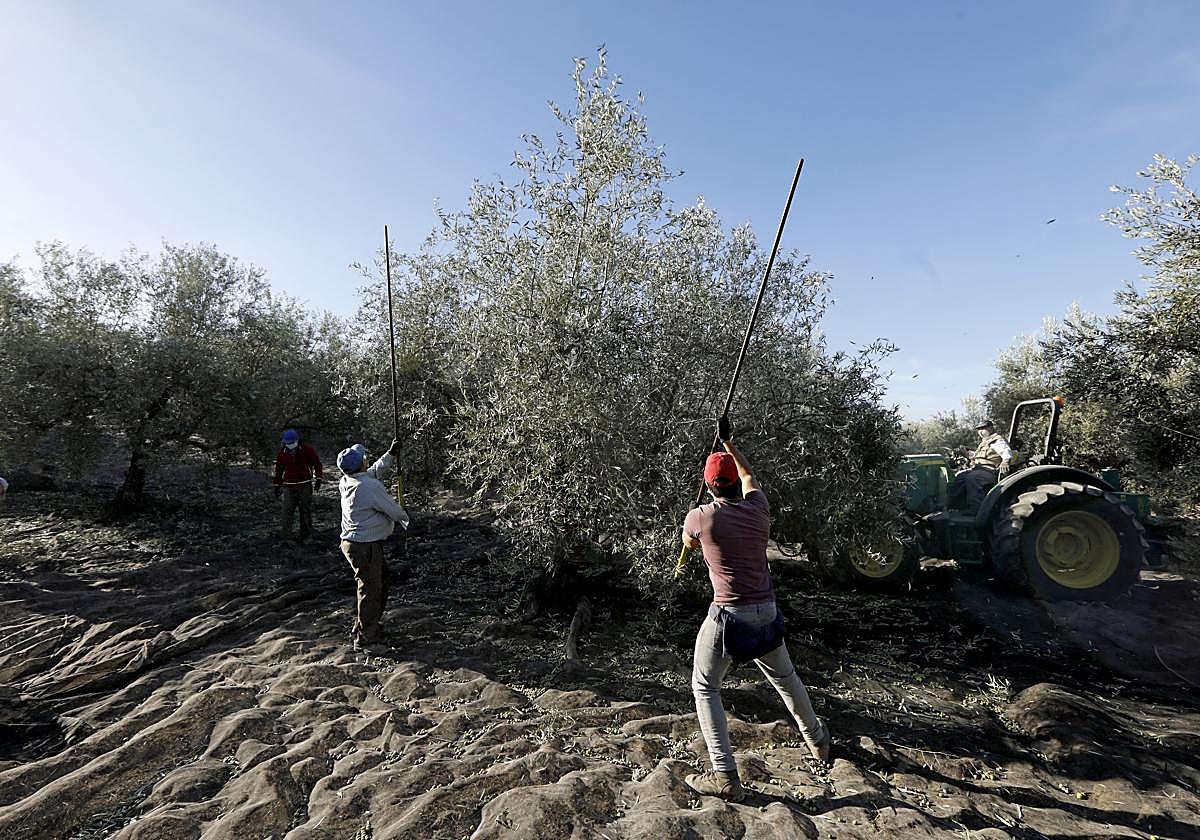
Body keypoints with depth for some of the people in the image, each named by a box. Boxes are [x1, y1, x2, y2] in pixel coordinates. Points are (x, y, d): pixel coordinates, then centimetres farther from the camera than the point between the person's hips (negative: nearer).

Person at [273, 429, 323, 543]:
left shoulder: (307, 450, -4)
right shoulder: (282, 453, 4)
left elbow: (317, 464, 4)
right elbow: (279, 470, 15)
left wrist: (318, 478, -2)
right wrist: (277, 486, 14)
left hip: (305, 486, -1)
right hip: (289, 487, 1)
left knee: (306, 511, 6)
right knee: (287, 512, -6)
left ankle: (306, 536, 17)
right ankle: (285, 537, 2)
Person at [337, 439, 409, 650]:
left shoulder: (346, 482, 1)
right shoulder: (370, 487, -25)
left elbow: (375, 470, 19)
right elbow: (393, 510, -14)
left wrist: (391, 453, 22)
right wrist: (405, 520, 7)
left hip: (351, 542, 9)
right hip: (364, 546, -9)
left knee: (381, 577, 24)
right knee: (370, 588, 4)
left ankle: (370, 623, 38)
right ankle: (365, 637, 17)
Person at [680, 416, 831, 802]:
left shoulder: (700, 516, -13)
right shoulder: (758, 507, -2)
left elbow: (689, 543, 11)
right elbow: (748, 476, 20)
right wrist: (727, 441, 29)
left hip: (729, 614, -5)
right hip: (767, 611, 6)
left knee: (705, 688, 9)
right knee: (785, 677, 27)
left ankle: (725, 777, 6)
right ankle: (819, 742, 47)